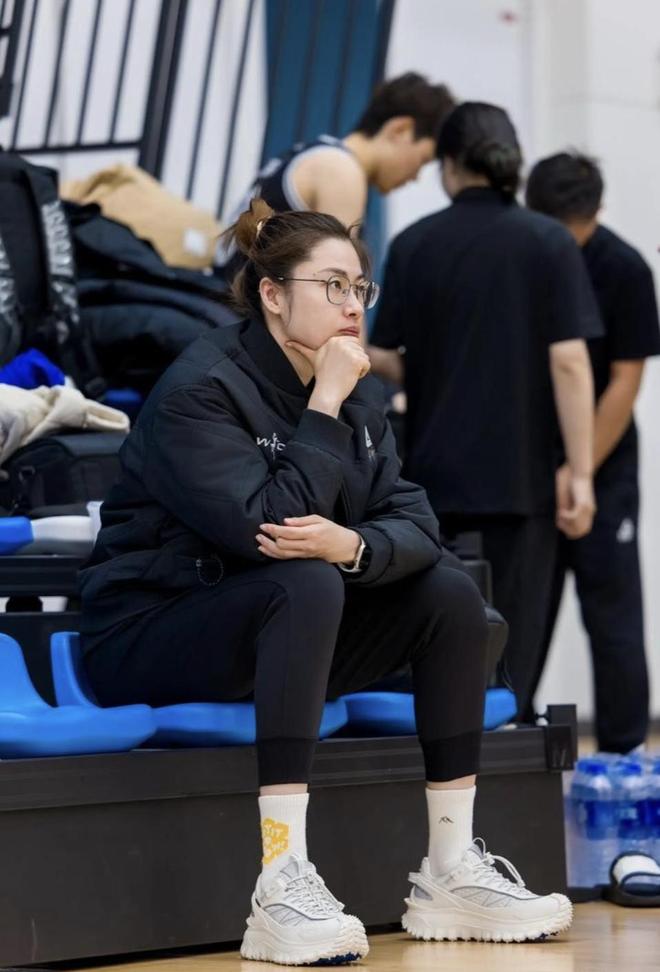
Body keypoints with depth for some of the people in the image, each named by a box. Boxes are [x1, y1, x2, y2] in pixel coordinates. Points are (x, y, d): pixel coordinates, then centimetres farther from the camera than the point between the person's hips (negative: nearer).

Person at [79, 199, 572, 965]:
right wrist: (326, 406, -20)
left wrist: (354, 546, -27)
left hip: (271, 632, 8)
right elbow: (267, 527, -28)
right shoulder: (200, 389, -17)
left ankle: (452, 871, -8)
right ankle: (281, 886, -42)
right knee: (306, 584, -35)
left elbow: (413, 521, -4)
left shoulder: (354, 391, 6)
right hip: (149, 636, -8)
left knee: (448, 592, -8)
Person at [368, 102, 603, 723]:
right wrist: (580, 473, -8)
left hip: (435, 477, 1)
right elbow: (568, 361, -9)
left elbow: (382, 357, -1)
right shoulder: (549, 243, -4)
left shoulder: (415, 245, 0)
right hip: (519, 478, -1)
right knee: (507, 648, 3)